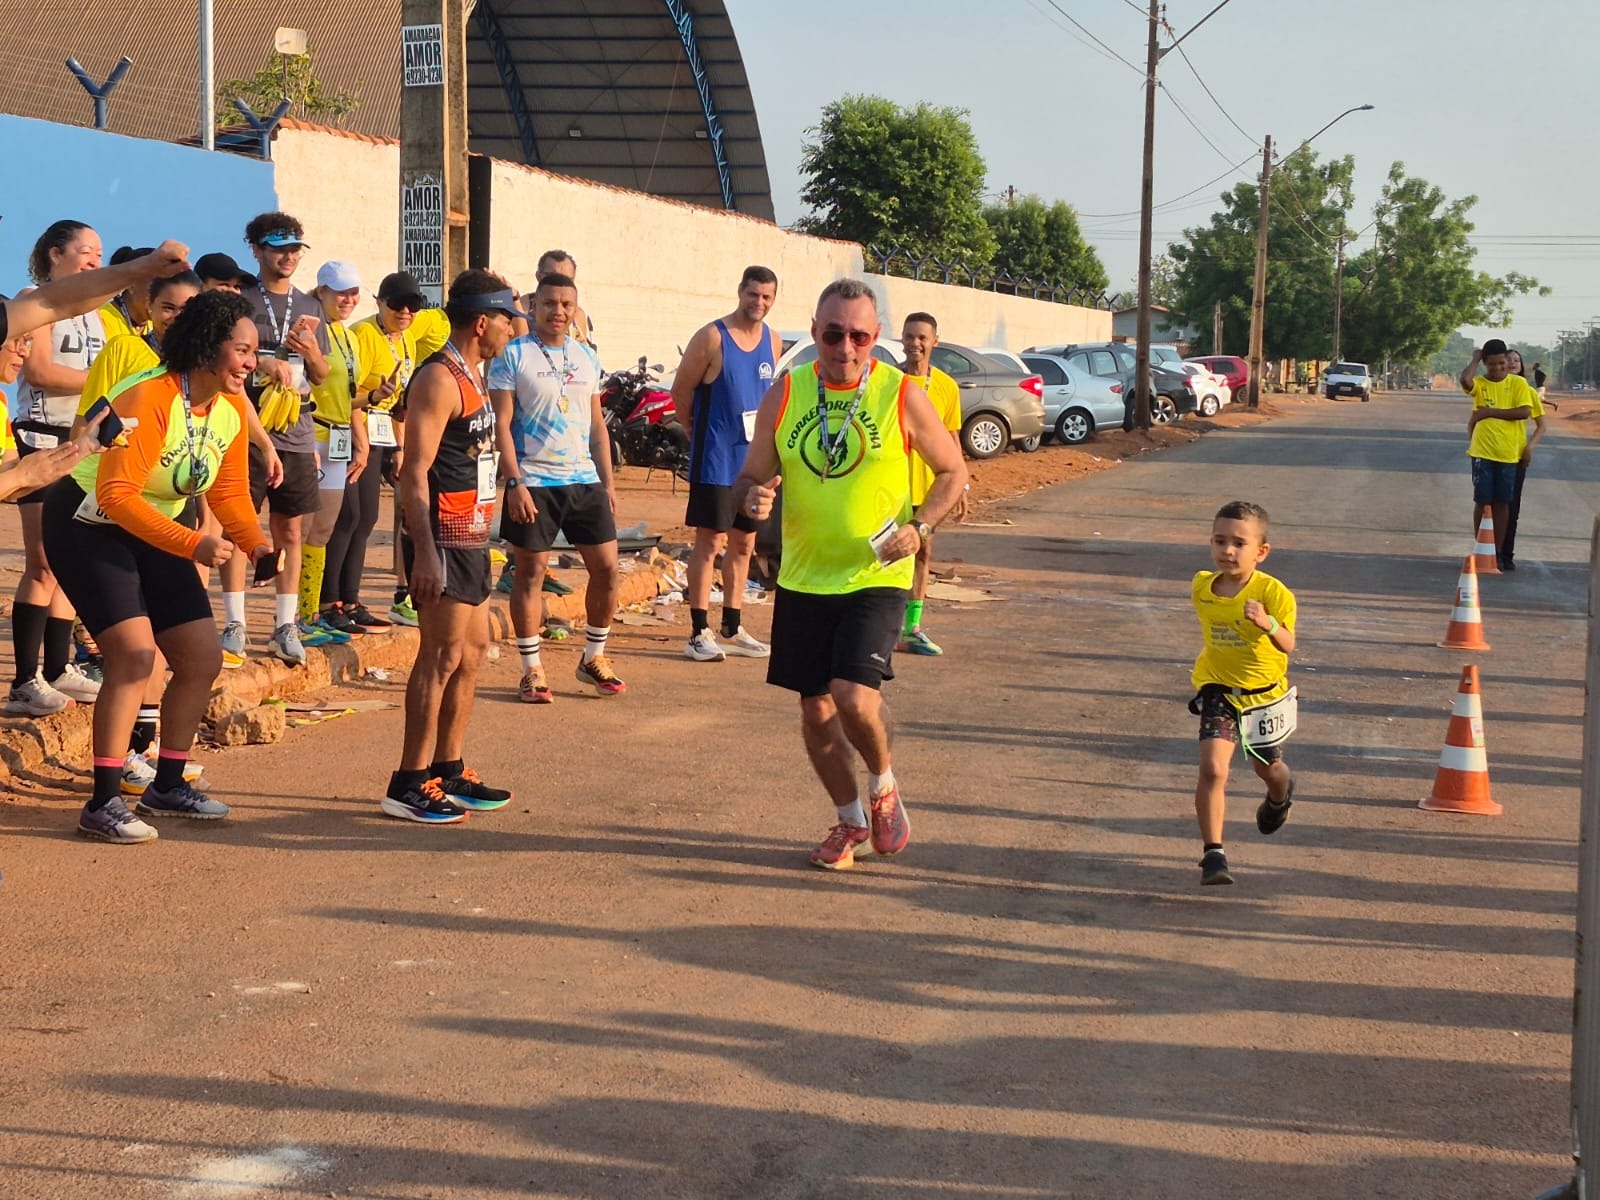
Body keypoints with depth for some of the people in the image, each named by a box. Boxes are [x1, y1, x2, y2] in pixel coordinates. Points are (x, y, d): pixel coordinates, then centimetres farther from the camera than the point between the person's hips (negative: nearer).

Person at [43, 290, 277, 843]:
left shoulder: (232, 408, -3)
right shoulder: (149, 400, -28)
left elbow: (230, 490, 5)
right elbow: (116, 494, -32)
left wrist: (257, 543, -14)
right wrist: (193, 545, -38)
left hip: (152, 532, 8)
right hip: (89, 524, -8)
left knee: (202, 660, 5)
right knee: (135, 651, -23)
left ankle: (167, 785, 23)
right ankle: (103, 803, -16)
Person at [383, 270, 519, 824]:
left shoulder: (473, 377, 16)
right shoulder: (439, 379, -15)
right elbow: (414, 471, -21)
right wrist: (423, 552, -26)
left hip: (471, 538, 10)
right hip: (443, 541, -10)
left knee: (473, 650, 13)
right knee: (443, 655, -9)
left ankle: (448, 771, 21)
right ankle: (410, 785, -5)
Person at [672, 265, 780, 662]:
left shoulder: (773, 342, 7)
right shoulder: (712, 338, -11)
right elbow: (680, 392, -5)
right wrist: (701, 433, 5)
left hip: (755, 458, 6)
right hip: (716, 460, -6)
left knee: (743, 543, 13)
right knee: (711, 542, -5)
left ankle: (732, 629, 23)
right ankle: (698, 633, -1)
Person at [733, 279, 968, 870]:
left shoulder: (902, 397, -7)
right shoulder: (784, 395, -1)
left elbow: (953, 472, 4)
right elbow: (750, 478, 7)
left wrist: (919, 527, -13)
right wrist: (752, 497, -17)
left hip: (875, 578, -3)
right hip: (803, 578, 4)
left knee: (854, 696, -19)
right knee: (816, 710, 9)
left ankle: (884, 787, 12)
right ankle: (850, 820, 31)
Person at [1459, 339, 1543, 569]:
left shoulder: (1519, 384, 1)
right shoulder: (1479, 383, -1)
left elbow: (1524, 412, -12)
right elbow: (1465, 380, -25)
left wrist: (1490, 412, -13)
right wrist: (1475, 359, -9)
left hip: (1509, 453, 1)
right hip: (1483, 452, 0)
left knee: (1502, 503, 7)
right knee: (1482, 501, 3)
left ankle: (1499, 551, 15)